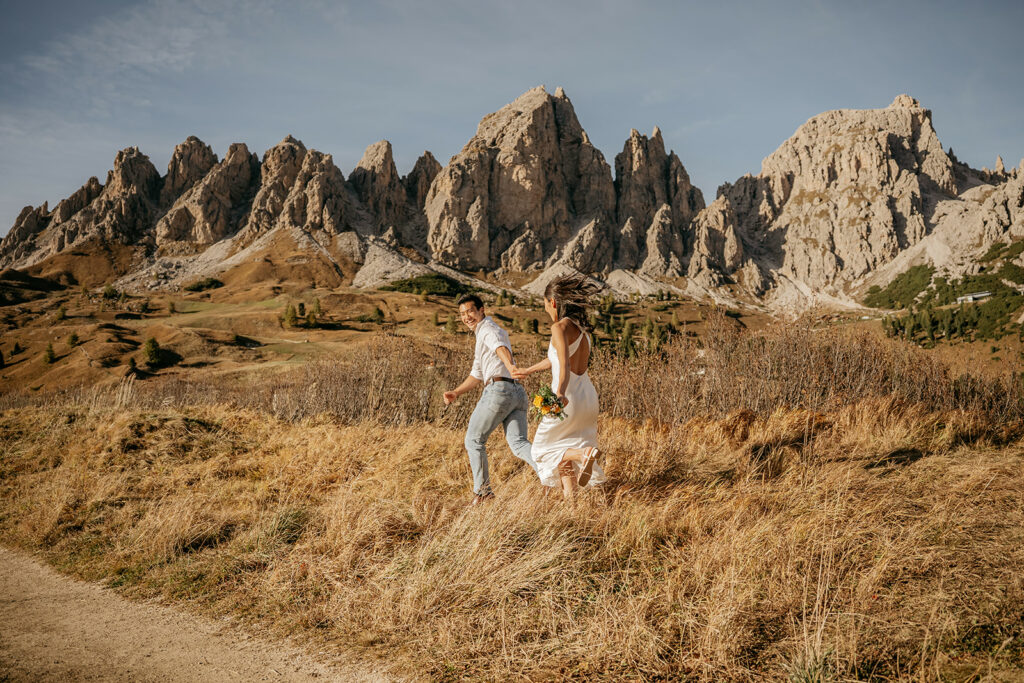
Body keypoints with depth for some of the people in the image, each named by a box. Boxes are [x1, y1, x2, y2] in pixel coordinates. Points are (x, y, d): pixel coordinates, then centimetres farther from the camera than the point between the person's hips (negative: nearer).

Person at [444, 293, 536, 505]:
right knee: (518, 443, -5)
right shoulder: (481, 336, 32)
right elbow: (477, 375, 39)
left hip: (499, 389, -9)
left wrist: (509, 364, -44)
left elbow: (500, 346, -24)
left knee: (474, 440, 6)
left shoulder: (488, 329, 2)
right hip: (517, 392, 9)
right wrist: (456, 393, 30)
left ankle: (482, 491, 13)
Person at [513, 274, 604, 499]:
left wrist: (559, 394, -44)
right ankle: (571, 496, 5)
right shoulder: (581, 328, 13)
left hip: (569, 399, -8)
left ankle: (584, 453, -13)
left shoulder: (560, 327, -13)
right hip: (588, 396, 8)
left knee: (543, 448, 12)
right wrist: (528, 371, 40)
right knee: (565, 452, 18)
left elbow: (564, 364, -29)